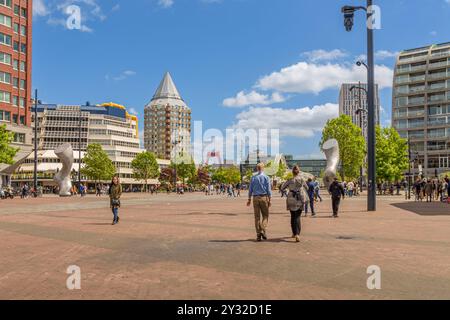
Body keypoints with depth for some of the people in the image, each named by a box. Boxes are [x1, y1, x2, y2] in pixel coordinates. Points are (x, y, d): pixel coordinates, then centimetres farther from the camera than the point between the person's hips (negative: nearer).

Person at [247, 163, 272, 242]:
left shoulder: (253, 177, 4)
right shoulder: (266, 177, -2)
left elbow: (250, 189, 5)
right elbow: (269, 190, -5)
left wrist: (249, 199, 11)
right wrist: (270, 200, -1)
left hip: (255, 198, 2)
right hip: (264, 197, -2)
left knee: (257, 216, 6)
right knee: (265, 215, 9)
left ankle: (258, 234, 7)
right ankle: (263, 230, -9)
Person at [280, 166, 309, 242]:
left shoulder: (290, 180, -4)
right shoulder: (302, 179, -2)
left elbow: (282, 188, 0)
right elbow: (307, 188, 14)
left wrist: (285, 191, 21)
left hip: (291, 200, 0)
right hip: (300, 201, 0)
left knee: (293, 217, 16)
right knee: (297, 217, 0)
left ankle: (294, 233, 25)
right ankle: (297, 234, -17)